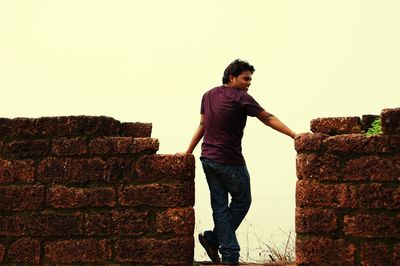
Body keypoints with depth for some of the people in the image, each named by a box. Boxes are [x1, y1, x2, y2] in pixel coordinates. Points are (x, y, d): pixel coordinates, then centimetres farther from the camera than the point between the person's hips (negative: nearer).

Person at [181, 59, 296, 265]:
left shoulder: (209, 95, 10)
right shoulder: (241, 98, -11)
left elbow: (202, 125, 14)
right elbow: (268, 119, -12)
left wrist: (188, 151, 16)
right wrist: (293, 135, -10)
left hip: (208, 159, 7)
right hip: (230, 162, -7)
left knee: (220, 205, 7)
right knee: (241, 201, 10)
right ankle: (213, 239, 9)